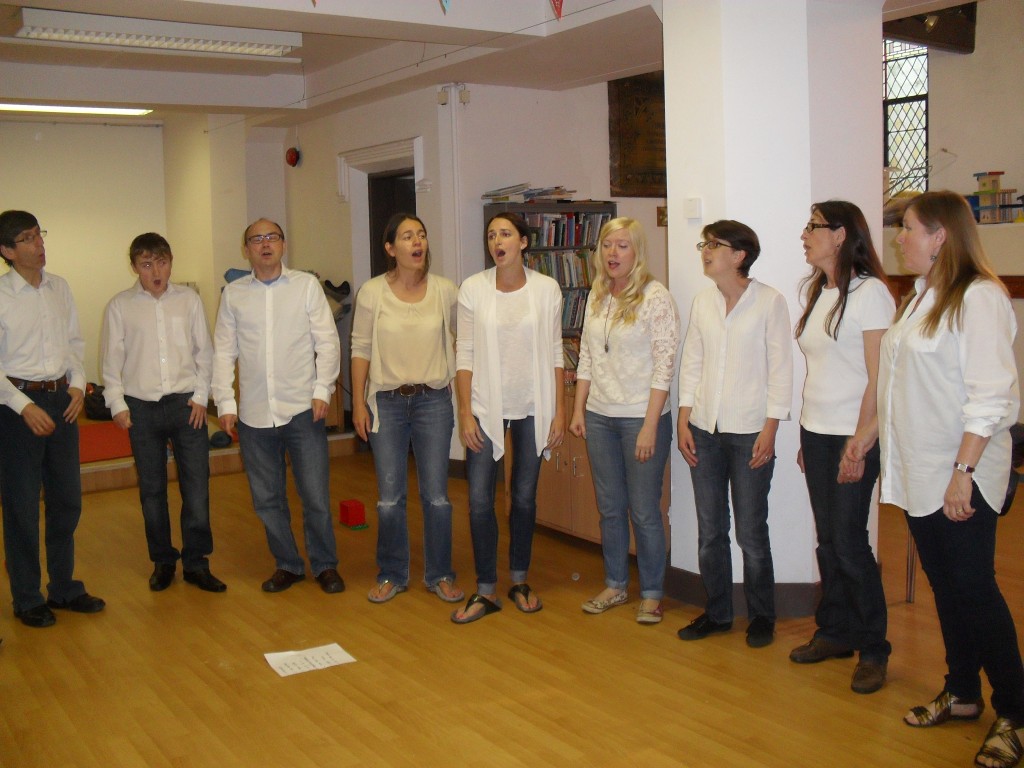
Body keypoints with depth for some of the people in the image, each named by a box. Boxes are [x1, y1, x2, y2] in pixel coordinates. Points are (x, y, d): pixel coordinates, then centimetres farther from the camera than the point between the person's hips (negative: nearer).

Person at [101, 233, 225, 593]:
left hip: (186, 403, 0)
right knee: (152, 489, 8)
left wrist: (200, 396, -1)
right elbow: (112, 360, 4)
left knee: (197, 486, -1)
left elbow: (204, 351, 6)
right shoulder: (120, 306, 2)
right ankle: (162, 561, 22)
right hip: (142, 406, 0)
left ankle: (196, 562, 11)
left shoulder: (189, 299, 4)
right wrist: (117, 404, -3)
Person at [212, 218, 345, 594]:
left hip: (303, 409, -2)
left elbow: (327, 341, 0)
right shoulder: (233, 293, 7)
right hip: (254, 414, 2)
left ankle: (325, 565, 20)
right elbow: (223, 352, 7)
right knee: (267, 499, 11)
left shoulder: (306, 285, 2)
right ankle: (287, 564, 28)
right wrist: (225, 403, 1)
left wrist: (322, 390, -8)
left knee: (316, 497, 1)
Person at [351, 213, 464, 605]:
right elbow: (360, 349, 0)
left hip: (434, 401, 1)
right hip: (387, 402, 0)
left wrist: (454, 377, 9)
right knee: (390, 497, 5)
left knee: (436, 495, 4)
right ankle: (392, 575, 22)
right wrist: (359, 404, -2)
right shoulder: (372, 293, -4)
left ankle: (439, 575, 20)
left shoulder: (445, 291, -2)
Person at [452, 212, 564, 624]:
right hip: (487, 406, 0)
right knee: (479, 500, -3)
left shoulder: (547, 289, -1)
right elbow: (465, 354, -2)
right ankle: (486, 591, 11)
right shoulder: (473, 289, -3)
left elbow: (555, 353, 2)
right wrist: (465, 412, -7)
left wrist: (559, 411, -1)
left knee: (524, 497, 10)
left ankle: (519, 580, 28)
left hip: (532, 407, 1)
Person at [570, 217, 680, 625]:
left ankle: (652, 593, 15)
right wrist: (578, 409, 9)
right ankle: (615, 584, 27)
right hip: (599, 418, 6)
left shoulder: (656, 297, -11)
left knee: (644, 511, 1)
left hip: (641, 418, -6)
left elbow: (664, 364, -14)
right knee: (609, 508, 14)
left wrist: (650, 425, -17)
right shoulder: (596, 297, 9)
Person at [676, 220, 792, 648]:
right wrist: (684, 420, 5)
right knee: (709, 532, 10)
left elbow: (780, 368, -6)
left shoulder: (769, 302, -6)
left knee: (750, 534, 2)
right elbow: (691, 363, 11)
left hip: (750, 433, -5)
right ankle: (716, 612, 24)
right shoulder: (703, 302, 8)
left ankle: (761, 616, 20)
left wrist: (770, 429, -10)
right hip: (704, 431, 5)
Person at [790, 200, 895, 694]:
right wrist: (806, 438, 12)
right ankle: (835, 633, 24)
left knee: (849, 543, -4)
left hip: (853, 436, -7)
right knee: (827, 541, 11)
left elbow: (878, 378, -14)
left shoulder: (869, 292, -11)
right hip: (815, 432, 7)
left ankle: (873, 650, 9)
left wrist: (860, 443, -18)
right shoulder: (817, 292, 13)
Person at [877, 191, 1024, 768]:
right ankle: (962, 694, 29)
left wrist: (963, 471, -22)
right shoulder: (922, 296, 13)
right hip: (919, 474, 9)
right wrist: (875, 435, 14)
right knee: (946, 587, 16)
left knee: (975, 590, -2)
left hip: (959, 478, -8)